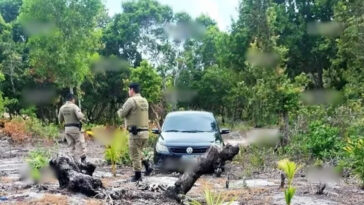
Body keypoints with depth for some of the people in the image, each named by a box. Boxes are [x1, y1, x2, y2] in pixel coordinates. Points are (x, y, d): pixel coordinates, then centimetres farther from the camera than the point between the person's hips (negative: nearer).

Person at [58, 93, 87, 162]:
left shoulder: (62, 108, 6)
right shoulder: (74, 106, -12)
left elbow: (60, 120, 12)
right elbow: (80, 116, -23)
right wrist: (83, 117, -1)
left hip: (67, 128, 5)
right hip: (75, 128, -5)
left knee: (71, 145, 11)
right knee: (80, 144, 3)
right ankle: (83, 159, 3)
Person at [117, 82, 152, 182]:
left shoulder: (131, 101, -13)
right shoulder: (145, 101, 12)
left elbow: (122, 114, -10)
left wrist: (119, 111, 12)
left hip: (136, 133, -8)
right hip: (145, 132, 8)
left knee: (135, 155, 2)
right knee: (139, 152, 24)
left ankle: (137, 175, 7)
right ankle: (147, 166, 14)